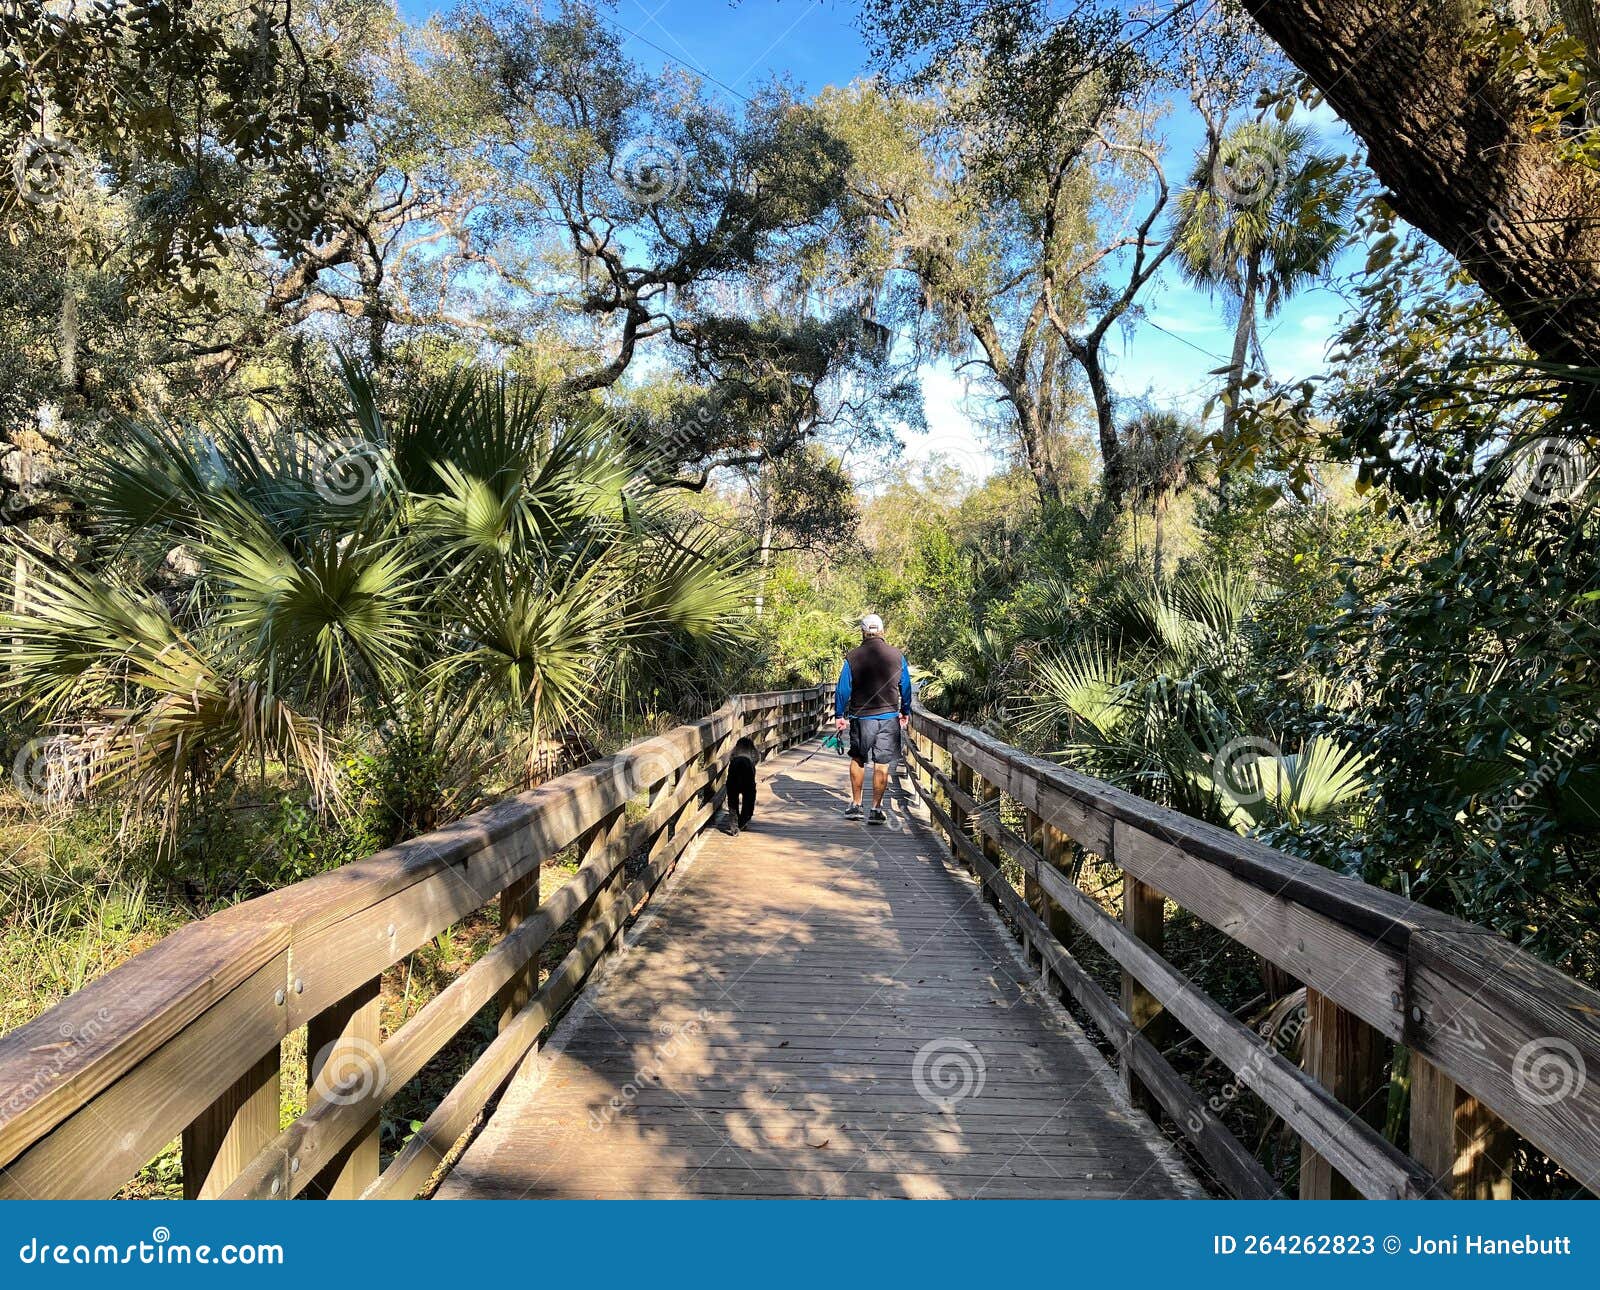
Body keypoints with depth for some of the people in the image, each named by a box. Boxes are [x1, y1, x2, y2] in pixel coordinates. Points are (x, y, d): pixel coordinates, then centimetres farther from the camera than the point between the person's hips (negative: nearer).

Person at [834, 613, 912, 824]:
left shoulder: (852, 657, -5)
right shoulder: (897, 656, 1)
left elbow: (843, 689, -2)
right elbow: (906, 687, 9)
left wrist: (839, 715, 7)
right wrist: (905, 712, 22)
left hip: (861, 717, 0)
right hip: (889, 716, 1)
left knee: (857, 759, 16)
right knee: (882, 763, 3)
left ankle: (855, 805, 19)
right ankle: (876, 810, 4)